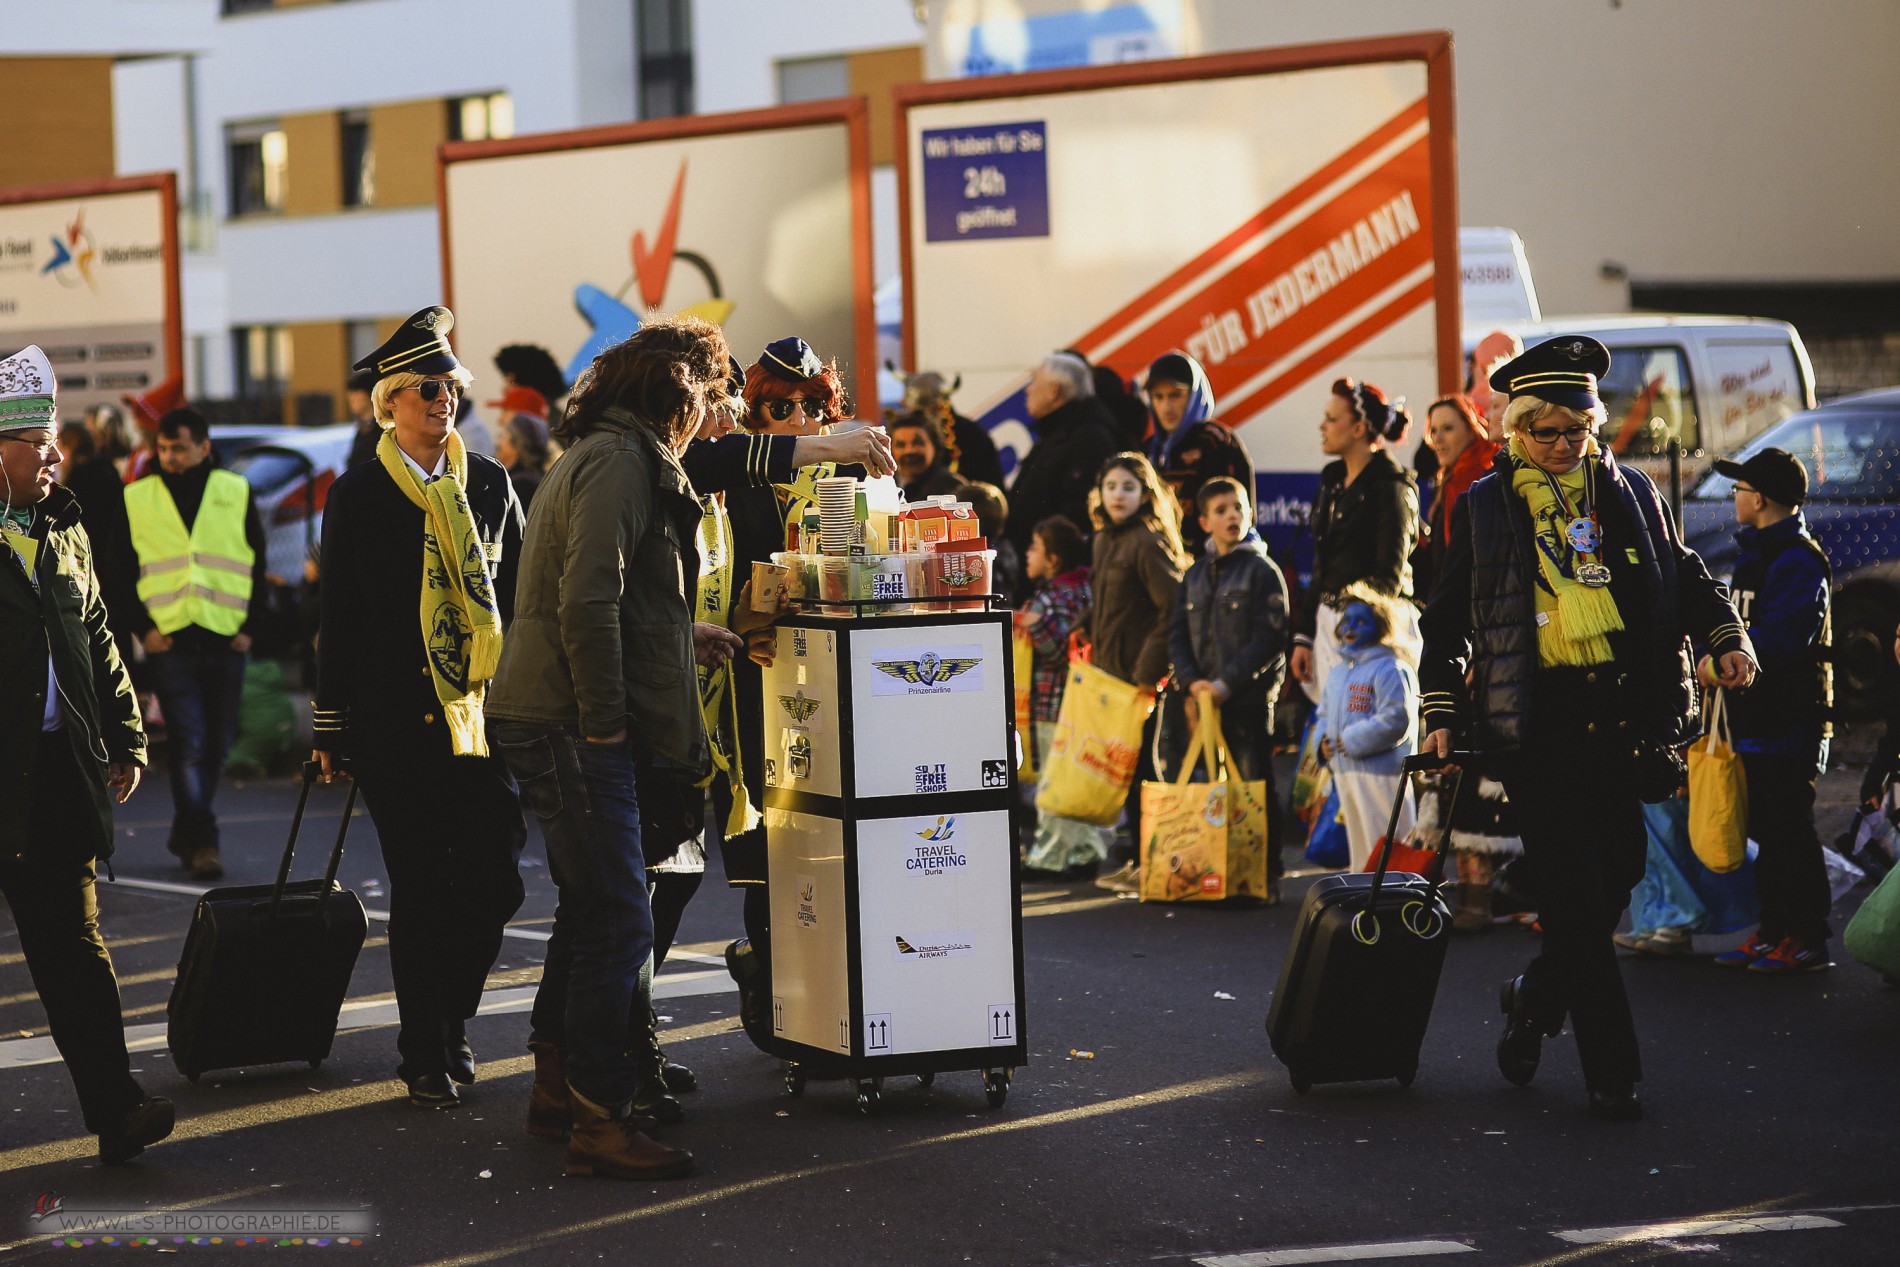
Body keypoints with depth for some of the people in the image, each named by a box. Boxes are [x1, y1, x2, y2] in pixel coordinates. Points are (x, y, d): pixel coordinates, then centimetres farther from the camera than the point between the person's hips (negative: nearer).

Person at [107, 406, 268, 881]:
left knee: (216, 744, 6)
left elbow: (258, 565, 11)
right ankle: (200, 840, -11)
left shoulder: (236, 494, 7)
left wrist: (249, 626, 1)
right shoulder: (136, 500, 6)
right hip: (168, 642, -2)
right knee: (187, 740, -11)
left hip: (225, 641, 2)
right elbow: (118, 574, 8)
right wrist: (142, 628, -3)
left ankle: (186, 832, 23)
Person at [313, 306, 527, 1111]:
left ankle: (450, 1020, 21)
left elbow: (519, 598, 13)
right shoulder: (358, 494, 1)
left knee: (494, 879, -2)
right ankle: (425, 1055, 11)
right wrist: (332, 728, 1)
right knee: (420, 888, 1)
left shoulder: (489, 484, 10)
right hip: (396, 719, -3)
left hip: (481, 712, 3)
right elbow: (337, 618, 2)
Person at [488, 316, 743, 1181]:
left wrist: (682, 636, 28)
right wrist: (605, 716, -19)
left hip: (561, 724, 11)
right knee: (617, 921, -10)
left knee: (591, 908, 21)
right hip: (570, 726, -11)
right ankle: (598, 1120, -8)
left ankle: (558, 1077, 32)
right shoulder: (619, 461, -13)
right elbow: (587, 601, -22)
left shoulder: (603, 455, 20)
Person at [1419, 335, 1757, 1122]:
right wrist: (1441, 712, 4)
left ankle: (1536, 1000, 32)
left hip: (1621, 716, 3)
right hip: (1537, 722, -3)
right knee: (1575, 894, -6)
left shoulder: (1631, 495, 12)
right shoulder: (1484, 507, 6)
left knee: (1619, 873, 5)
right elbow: (1448, 618, 11)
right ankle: (1612, 1070, 1)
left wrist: (1726, 636, 4)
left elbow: (1684, 576, 21)